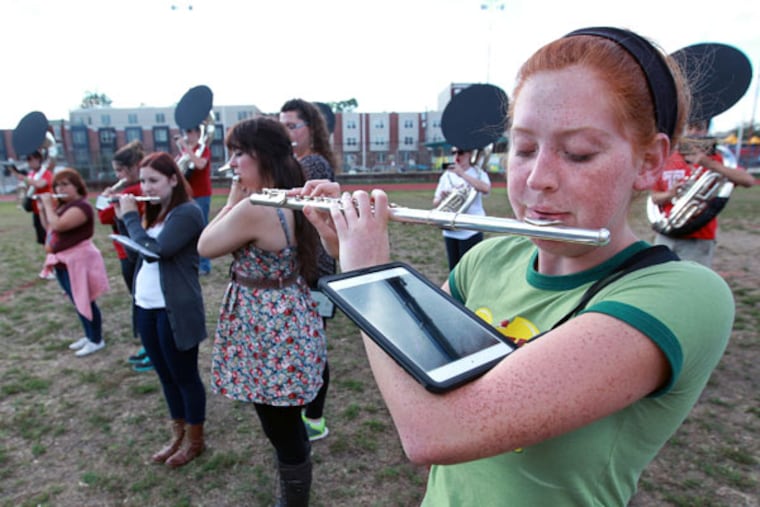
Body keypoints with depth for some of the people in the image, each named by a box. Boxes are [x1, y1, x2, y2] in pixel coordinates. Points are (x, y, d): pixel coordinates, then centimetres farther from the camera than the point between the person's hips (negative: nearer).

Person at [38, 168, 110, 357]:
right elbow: (48, 227, 20)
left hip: (78, 261, -10)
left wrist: (48, 204, -15)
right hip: (62, 262, 10)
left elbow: (57, 225, -27)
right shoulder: (62, 206, 12)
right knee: (77, 302, 17)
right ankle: (89, 336, 30)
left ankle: (97, 340, 11)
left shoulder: (81, 206, -17)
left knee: (85, 302, -1)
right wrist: (42, 207, 10)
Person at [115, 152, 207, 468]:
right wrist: (122, 217, 5)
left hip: (175, 310, -8)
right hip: (145, 308, 8)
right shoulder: (152, 213, 12)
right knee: (165, 376, 17)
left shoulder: (188, 212, -13)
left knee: (185, 376, 6)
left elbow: (156, 250, -24)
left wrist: (130, 217, -12)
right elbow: (135, 251, 14)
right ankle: (178, 435, 34)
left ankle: (195, 440, 24)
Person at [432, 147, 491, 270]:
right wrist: (442, 197, -13)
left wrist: (462, 174, -27)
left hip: (471, 232, -4)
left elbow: (486, 189, -25)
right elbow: (435, 203, 10)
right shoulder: (447, 175, 9)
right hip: (450, 231, 4)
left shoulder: (478, 173, -2)